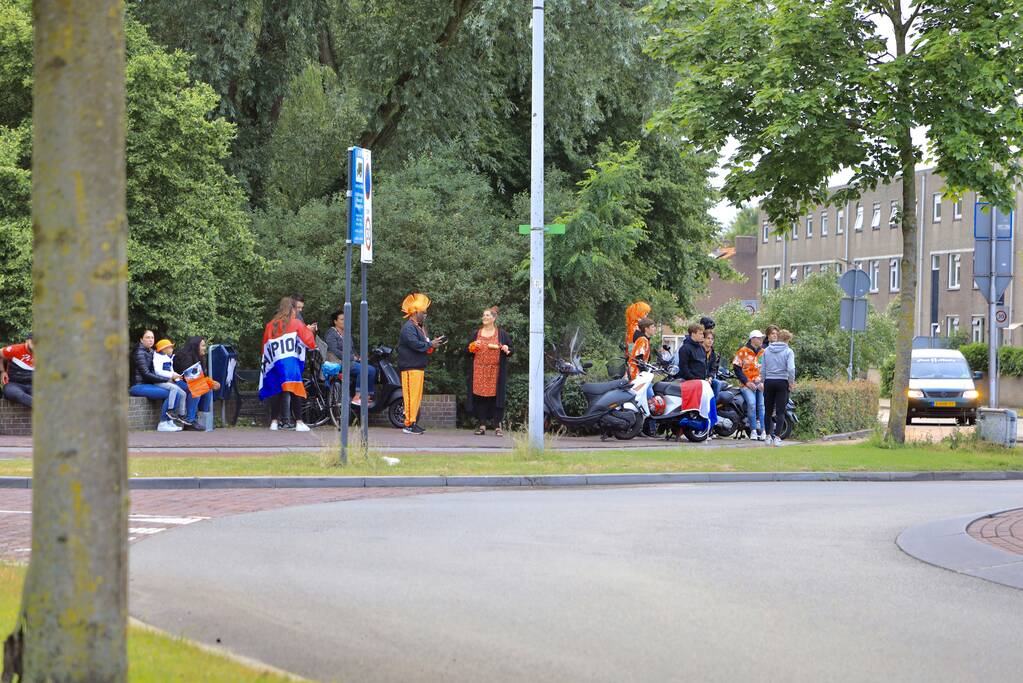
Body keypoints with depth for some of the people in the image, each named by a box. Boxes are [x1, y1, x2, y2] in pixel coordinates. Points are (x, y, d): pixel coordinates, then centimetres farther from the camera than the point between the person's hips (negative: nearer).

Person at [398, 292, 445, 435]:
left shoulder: (419, 327, 20)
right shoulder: (408, 327, -12)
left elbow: (423, 344, 22)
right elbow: (415, 344, -24)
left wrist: (434, 344, 4)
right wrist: (431, 344, -15)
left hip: (419, 367, 11)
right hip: (410, 367, -11)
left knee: (417, 396, 11)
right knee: (411, 395, -11)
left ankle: (413, 422, 15)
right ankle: (409, 424, -11)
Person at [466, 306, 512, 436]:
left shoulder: (502, 334, 5)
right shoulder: (477, 334, 13)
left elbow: (510, 350, 7)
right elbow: (468, 350, 18)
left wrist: (507, 350, -15)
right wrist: (472, 348, -4)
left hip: (495, 371, -2)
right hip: (479, 370, 2)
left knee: (495, 396, -5)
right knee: (480, 397, -1)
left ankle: (497, 426, -2)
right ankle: (482, 425, 4)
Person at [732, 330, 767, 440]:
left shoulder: (764, 352, 15)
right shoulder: (743, 351, 1)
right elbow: (736, 368, -2)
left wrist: (764, 382, 1)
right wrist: (746, 382, -8)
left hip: (761, 384, 4)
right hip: (747, 385, -4)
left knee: (762, 405, -13)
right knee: (751, 403, -23)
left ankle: (763, 431, -12)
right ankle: (753, 430, -19)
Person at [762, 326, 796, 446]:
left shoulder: (767, 351, 6)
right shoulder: (788, 351, -5)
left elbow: (763, 369, 5)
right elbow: (791, 368, -15)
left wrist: (764, 382, 14)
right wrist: (791, 383, -3)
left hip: (769, 382, 3)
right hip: (782, 382, -3)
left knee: (768, 410, 12)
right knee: (780, 411, -1)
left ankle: (768, 436, 16)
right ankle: (776, 437, -8)